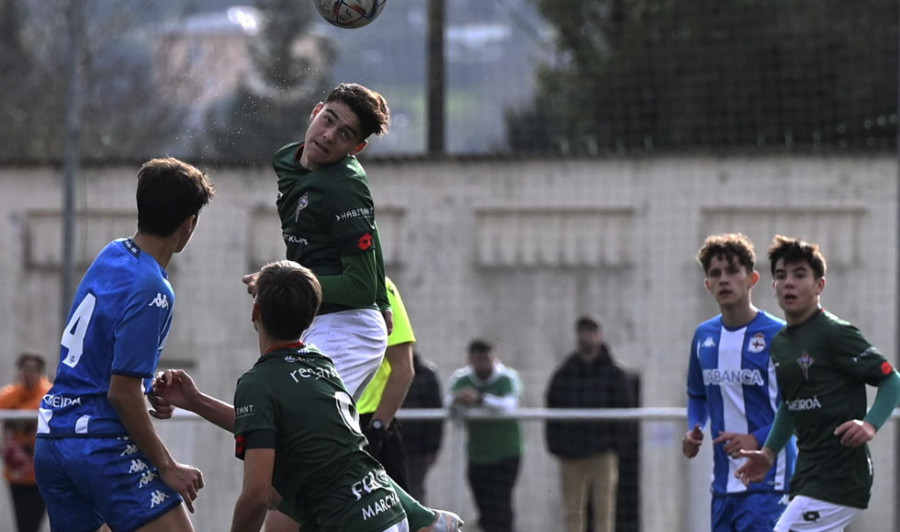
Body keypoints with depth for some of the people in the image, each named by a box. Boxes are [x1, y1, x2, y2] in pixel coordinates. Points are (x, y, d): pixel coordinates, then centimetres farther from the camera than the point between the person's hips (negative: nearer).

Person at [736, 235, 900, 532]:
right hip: (808, 475, 9)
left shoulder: (836, 334, -12)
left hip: (839, 478, -9)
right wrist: (769, 452, 17)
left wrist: (870, 424, -28)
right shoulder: (780, 344, 13)